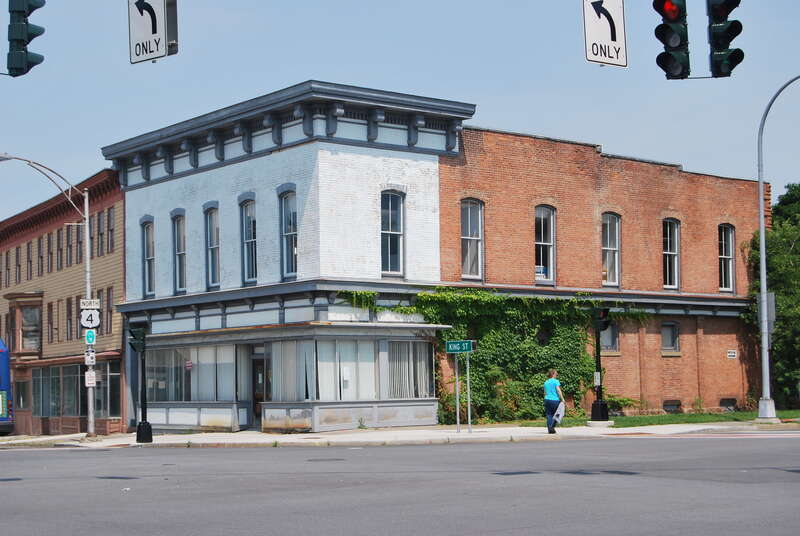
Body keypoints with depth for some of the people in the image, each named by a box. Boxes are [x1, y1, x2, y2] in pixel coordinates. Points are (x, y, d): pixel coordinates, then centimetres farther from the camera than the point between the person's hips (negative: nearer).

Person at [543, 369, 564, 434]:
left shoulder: (546, 382, 13)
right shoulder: (556, 381, -5)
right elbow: (558, 391, -13)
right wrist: (562, 399, -10)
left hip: (547, 399, 5)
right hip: (555, 400, -5)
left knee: (549, 415, 5)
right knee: (555, 414, 7)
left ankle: (549, 429, 0)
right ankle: (552, 427, -5)